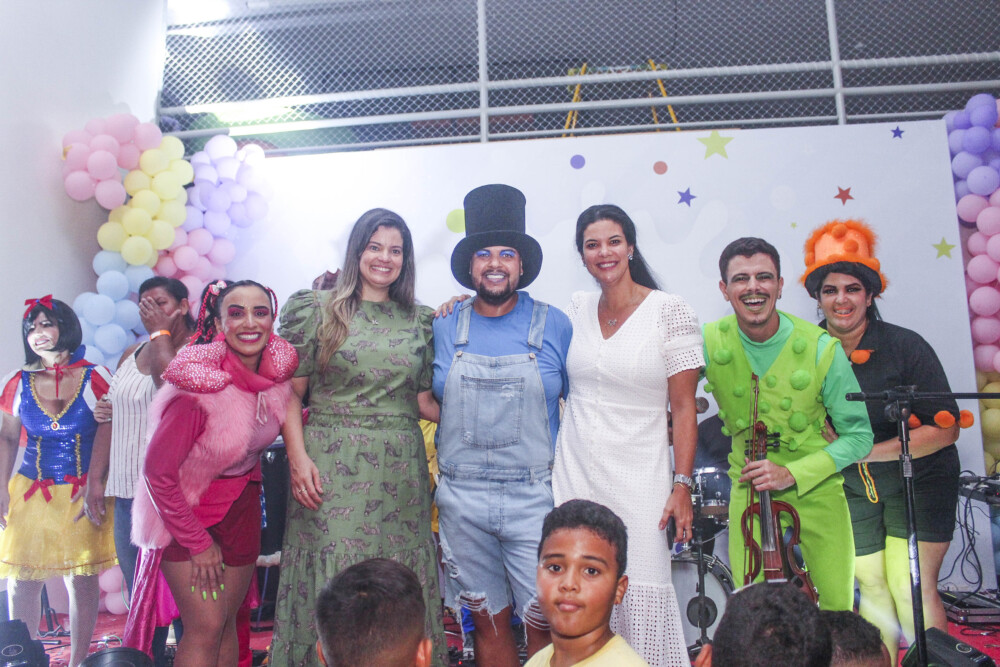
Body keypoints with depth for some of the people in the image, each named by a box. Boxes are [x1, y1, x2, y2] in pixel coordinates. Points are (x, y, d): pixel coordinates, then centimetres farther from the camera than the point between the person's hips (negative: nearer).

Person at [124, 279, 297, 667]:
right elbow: (157, 473, -21)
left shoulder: (278, 372, -9)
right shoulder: (198, 389, -27)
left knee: (228, 622, 12)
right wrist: (198, 544, -13)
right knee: (205, 628, -5)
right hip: (186, 508, -5)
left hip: (241, 504, 5)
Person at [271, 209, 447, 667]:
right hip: (332, 466, -2)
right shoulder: (318, 310, 3)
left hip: (400, 470, 3)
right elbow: (291, 393, 0)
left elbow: (424, 401, 10)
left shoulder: (419, 321, 10)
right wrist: (298, 458, -11)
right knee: (332, 581, 1)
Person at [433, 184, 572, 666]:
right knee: (488, 622, 13)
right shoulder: (444, 328, 5)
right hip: (462, 500, 2)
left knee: (545, 625, 2)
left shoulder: (555, 326, 0)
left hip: (534, 497, -2)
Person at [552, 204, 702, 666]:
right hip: (573, 472, 3)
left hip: (637, 478, -3)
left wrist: (682, 485, -10)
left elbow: (684, 407, -5)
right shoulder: (577, 308, 6)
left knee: (641, 598, -2)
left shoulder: (670, 311, -4)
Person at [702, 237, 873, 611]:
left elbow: (858, 435, -8)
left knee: (838, 607, 5)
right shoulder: (708, 343, -11)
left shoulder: (822, 349, -14)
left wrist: (791, 474, -18)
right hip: (749, 489, 1)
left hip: (816, 488, 0)